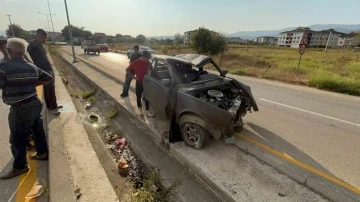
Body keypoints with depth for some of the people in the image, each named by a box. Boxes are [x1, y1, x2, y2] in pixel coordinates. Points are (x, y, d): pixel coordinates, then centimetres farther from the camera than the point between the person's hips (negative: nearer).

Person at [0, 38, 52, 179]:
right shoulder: (32, 67, 4)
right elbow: (49, 78, 11)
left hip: (20, 109, -7)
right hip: (35, 104, 7)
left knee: (18, 139, 8)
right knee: (38, 130, 21)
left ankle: (19, 166, 21)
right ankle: (42, 153, 38)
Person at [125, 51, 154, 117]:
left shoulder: (148, 62, -3)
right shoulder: (136, 62, -14)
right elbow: (127, 70, -7)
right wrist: (133, 77, -11)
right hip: (139, 82, -3)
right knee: (138, 96, 12)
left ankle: (147, 110, 14)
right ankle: (139, 108, 30)